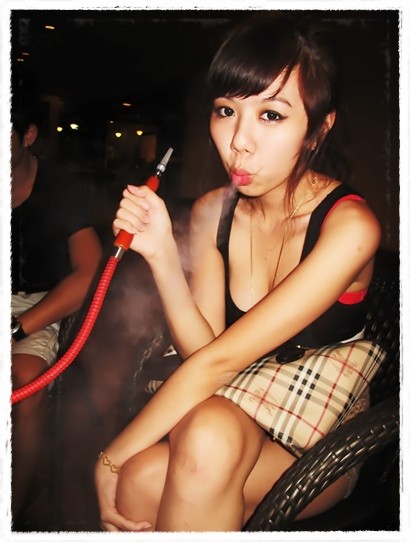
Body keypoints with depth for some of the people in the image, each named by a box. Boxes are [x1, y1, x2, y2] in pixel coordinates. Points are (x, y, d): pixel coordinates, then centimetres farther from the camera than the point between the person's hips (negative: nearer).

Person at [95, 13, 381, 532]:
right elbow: (203, 349, -8)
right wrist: (162, 254, -21)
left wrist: (111, 459, -20)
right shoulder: (212, 212, -3)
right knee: (139, 480, -29)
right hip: (235, 416, 3)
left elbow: (219, 361, -24)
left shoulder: (349, 225, -21)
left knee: (209, 434, -33)